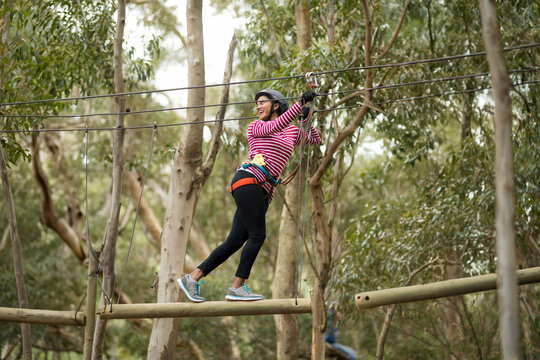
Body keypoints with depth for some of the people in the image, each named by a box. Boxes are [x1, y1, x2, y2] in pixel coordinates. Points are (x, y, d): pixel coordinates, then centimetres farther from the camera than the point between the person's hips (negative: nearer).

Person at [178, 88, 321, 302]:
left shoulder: (292, 132, 25)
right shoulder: (256, 126, 10)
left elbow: (315, 139, 34)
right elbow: (275, 126, -10)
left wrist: (306, 118, 18)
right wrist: (300, 104, -19)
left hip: (263, 192, 6)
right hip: (248, 180, -6)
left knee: (235, 241, -1)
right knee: (257, 235, -17)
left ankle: (192, 278, 1)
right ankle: (237, 288, -15)